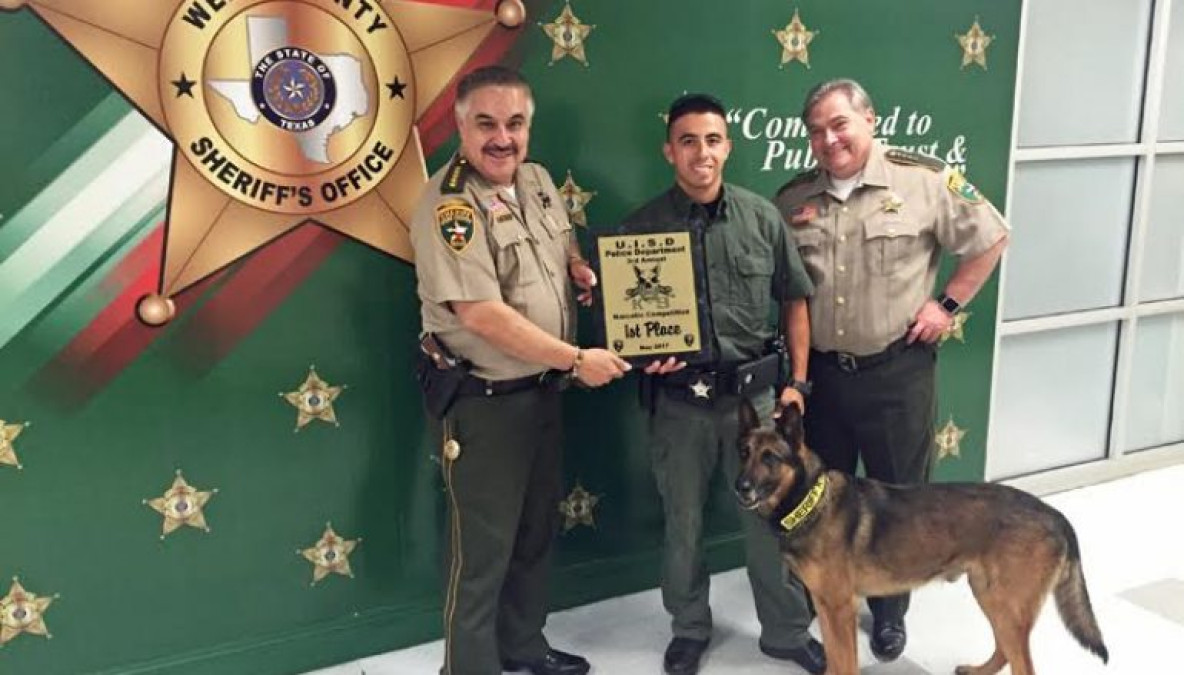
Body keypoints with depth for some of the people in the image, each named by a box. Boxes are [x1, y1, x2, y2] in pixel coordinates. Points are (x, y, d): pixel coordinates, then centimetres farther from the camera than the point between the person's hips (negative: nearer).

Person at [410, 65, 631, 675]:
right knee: (483, 550, 3)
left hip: (543, 390, 9)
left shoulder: (537, 180, 5)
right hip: (485, 402, -8)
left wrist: (580, 267, 0)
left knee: (537, 532, 21)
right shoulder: (450, 205, -21)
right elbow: (482, 314, -27)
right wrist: (577, 359, -23)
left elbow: (564, 243, 24)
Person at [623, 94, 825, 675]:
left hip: (754, 392, 1)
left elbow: (794, 300, 8)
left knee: (771, 516, 11)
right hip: (679, 400, 0)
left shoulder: (762, 218, -1)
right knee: (682, 524, 14)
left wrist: (797, 381, 4)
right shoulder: (642, 227, -4)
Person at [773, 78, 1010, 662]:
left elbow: (990, 238, 1)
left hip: (897, 369, -3)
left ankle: (889, 610, 30)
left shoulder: (924, 181, -8)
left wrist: (948, 304, -4)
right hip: (819, 370, 3)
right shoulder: (793, 199, 2)